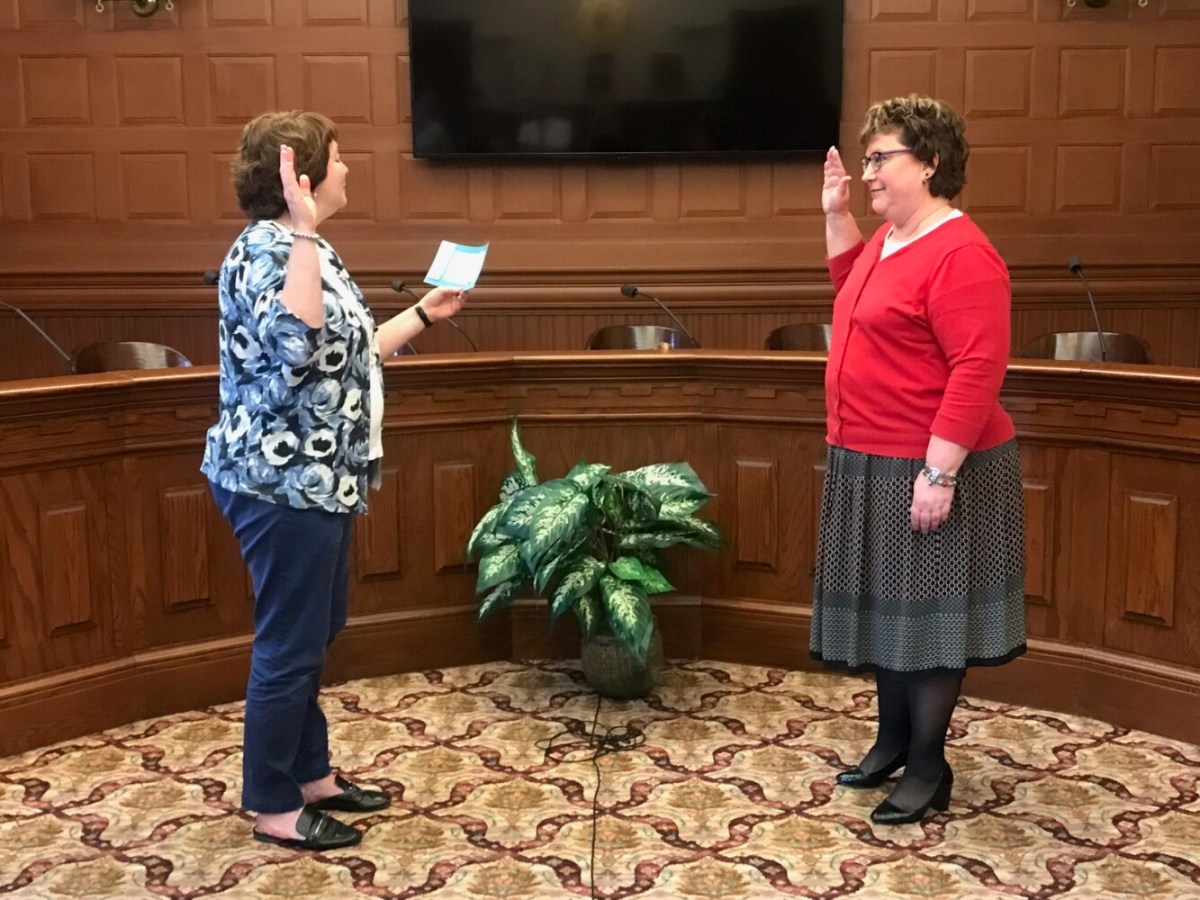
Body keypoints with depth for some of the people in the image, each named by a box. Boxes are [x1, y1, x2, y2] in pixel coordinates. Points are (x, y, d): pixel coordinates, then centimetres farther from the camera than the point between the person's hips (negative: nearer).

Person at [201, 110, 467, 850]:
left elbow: (341, 354, 21)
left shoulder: (302, 248, 14)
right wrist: (306, 231, -35)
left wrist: (425, 314, 23)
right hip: (283, 483, -10)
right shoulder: (268, 250, -18)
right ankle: (273, 807, 16)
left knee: (315, 634, 19)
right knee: (291, 644, 1)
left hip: (315, 479, 10)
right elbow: (295, 347, -36)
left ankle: (312, 773, 34)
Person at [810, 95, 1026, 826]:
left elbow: (978, 371, -25)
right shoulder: (891, 237, 11)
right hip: (872, 465, 10)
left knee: (926, 609, 1)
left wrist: (939, 473, -26)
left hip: (928, 469, -10)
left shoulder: (960, 254, -20)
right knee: (886, 603, 16)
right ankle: (893, 740, 31)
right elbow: (855, 289, 33)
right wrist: (836, 215, 20)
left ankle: (930, 767, 14)